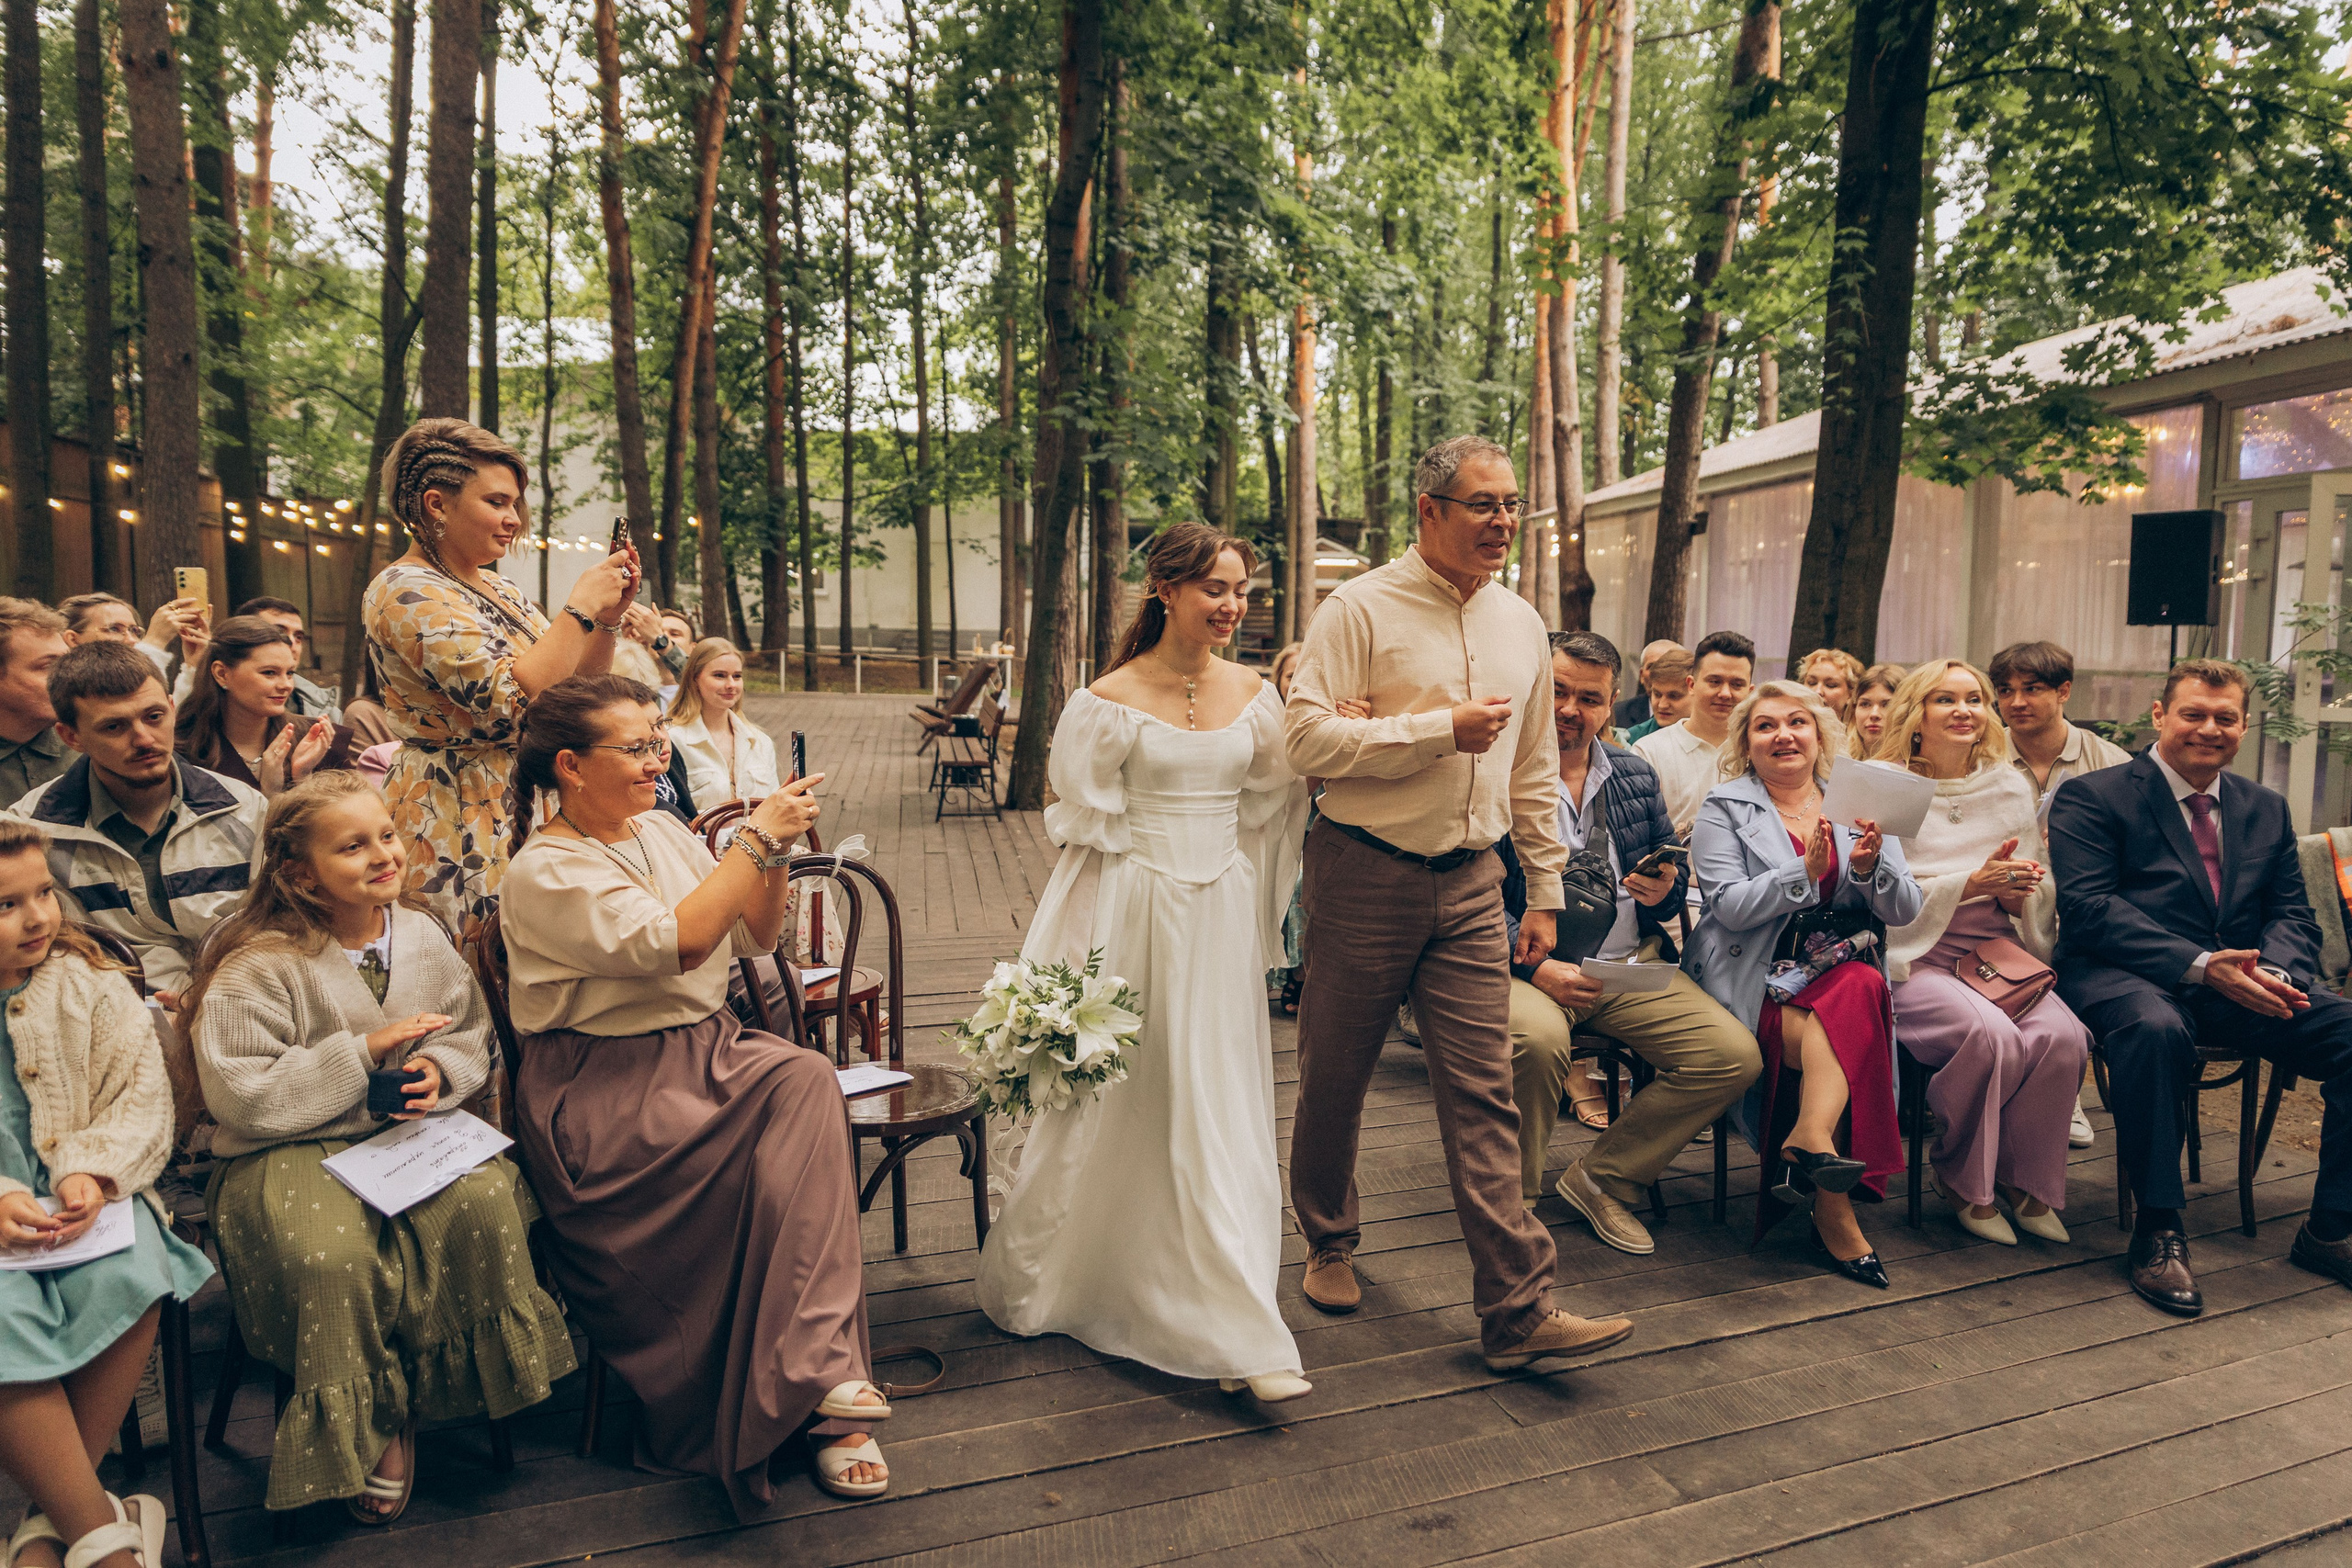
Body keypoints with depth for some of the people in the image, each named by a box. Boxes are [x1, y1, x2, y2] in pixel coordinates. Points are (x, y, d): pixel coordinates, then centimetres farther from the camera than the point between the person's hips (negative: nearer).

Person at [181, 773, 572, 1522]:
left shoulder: (422, 935, 4)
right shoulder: (259, 967, -11)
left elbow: (472, 1033, 13)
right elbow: (237, 1094, -16)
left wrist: (440, 1069, -11)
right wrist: (362, 1052, -19)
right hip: (291, 1148, -3)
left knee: (483, 1202, -27)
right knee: (332, 1255, -32)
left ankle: (466, 1380, -2)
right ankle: (373, 1426, -3)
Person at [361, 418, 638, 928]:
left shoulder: (499, 589, 15)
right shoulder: (407, 593, -12)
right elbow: (516, 701, -23)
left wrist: (609, 616, 2)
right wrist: (582, 607, -16)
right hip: (459, 819, -8)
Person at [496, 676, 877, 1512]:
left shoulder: (660, 829, 14)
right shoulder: (544, 871, -9)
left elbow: (756, 935, 16)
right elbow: (675, 942, -24)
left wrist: (776, 849, -1)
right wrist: (758, 837, -20)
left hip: (707, 1048, 6)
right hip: (606, 1089, -6)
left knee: (807, 1080, -27)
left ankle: (819, 1384, -25)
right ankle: (824, 1387, -20)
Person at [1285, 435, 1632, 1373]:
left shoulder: (1522, 626, 11)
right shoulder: (1361, 610, -7)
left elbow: (1535, 769, 17)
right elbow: (1306, 738, -17)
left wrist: (1545, 890, 15)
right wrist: (1441, 728, -17)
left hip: (1471, 885, 4)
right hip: (1365, 876, -4)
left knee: (1483, 1092, 0)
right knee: (1335, 1076, 10)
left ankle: (1517, 1310, 3)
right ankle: (1330, 1244, 33)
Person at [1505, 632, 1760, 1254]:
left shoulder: (1636, 776, 16)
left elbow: (1676, 869, 21)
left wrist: (1663, 891, -4)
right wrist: (1534, 966, -21)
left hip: (1633, 966, 6)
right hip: (1532, 966, -5)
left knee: (1735, 1055, -13)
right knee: (1538, 1038, -38)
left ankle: (1601, 1179, 5)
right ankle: (1515, 1200, -9)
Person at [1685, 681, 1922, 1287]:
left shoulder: (1859, 806, 15)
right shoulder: (1724, 810, 6)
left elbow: (1906, 911, 6)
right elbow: (1732, 907, -9)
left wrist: (1870, 866, -15)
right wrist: (1808, 871, -21)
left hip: (1844, 976, 3)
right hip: (1756, 983, -3)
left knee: (1859, 990, -33)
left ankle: (1809, 1142, -37)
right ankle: (1834, 1213, -33)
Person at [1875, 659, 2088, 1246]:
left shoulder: (2012, 787, 14)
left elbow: (2043, 893, 16)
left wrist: (2018, 892, -8)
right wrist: (1971, 884, -15)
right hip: (1917, 960, -4)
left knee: (2061, 1035, -25)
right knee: (1992, 1034, -32)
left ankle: (2028, 1182, -1)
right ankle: (1963, 1178, -4)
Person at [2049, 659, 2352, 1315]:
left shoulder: (2266, 808, 19)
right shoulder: (2090, 796, 0)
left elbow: (2292, 914, 13)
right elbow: (2087, 906, -12)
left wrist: (2276, 973, -11)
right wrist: (2199, 964, -22)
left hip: (2240, 985, 6)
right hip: (2125, 977, -6)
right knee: (2155, 1028, -38)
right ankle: (2158, 1231, -24)